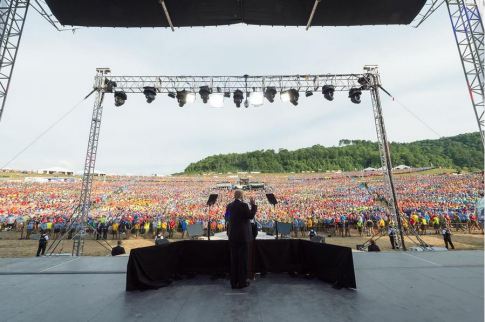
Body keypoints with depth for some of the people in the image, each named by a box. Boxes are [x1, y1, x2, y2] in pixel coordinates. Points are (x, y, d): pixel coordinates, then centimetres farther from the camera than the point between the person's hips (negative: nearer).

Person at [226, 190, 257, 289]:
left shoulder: (229, 206, 2)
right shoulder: (244, 205, -15)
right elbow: (251, 216, -12)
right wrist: (253, 205, -5)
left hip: (232, 236, 5)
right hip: (243, 236, -5)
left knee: (234, 259, 13)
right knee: (243, 259, 6)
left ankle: (234, 282, 22)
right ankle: (242, 282, 15)